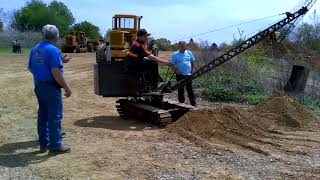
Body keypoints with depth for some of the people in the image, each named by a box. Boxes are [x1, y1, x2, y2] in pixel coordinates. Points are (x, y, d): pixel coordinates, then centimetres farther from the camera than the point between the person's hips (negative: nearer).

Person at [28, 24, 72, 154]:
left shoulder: (34, 49, 10)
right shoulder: (53, 50, -15)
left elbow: (31, 68, 17)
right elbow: (55, 72, -23)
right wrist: (66, 88, -17)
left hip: (38, 86, 8)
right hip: (51, 87, -8)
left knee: (43, 115, 14)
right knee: (55, 116, -1)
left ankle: (44, 144, 21)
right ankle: (56, 145, 5)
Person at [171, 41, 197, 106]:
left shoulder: (189, 53, 7)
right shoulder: (175, 54, -1)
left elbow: (192, 62, 15)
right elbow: (173, 64, -1)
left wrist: (193, 69, 4)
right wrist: (176, 70, -14)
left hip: (188, 74, 1)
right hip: (180, 74, -1)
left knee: (190, 89, 2)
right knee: (180, 89, 8)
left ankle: (193, 103, 5)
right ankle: (181, 102, 19)